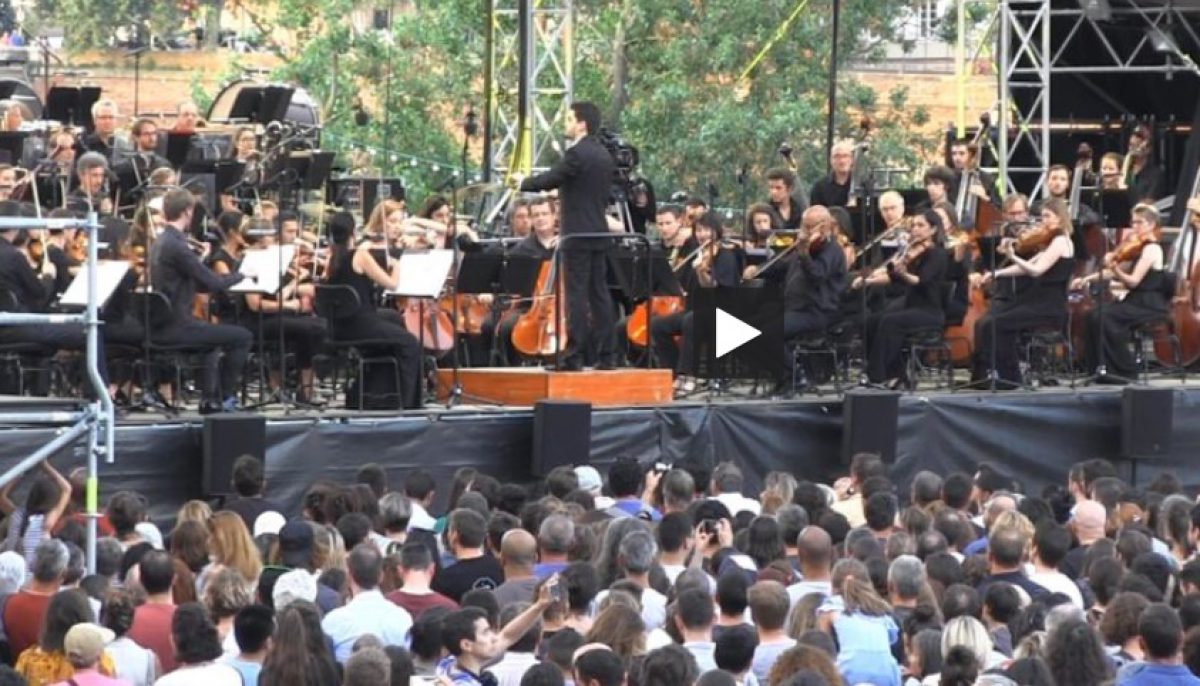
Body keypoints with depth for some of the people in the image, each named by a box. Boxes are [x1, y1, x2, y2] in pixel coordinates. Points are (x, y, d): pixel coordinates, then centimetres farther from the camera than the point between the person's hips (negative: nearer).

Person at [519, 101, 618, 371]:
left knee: (577, 295, -9)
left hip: (578, 235, -9)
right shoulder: (604, 156, 13)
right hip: (600, 232, 9)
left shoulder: (577, 154, -14)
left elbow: (550, 180, -11)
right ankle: (604, 355, 9)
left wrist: (522, 183, 7)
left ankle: (574, 356, -11)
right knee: (599, 294, 9)